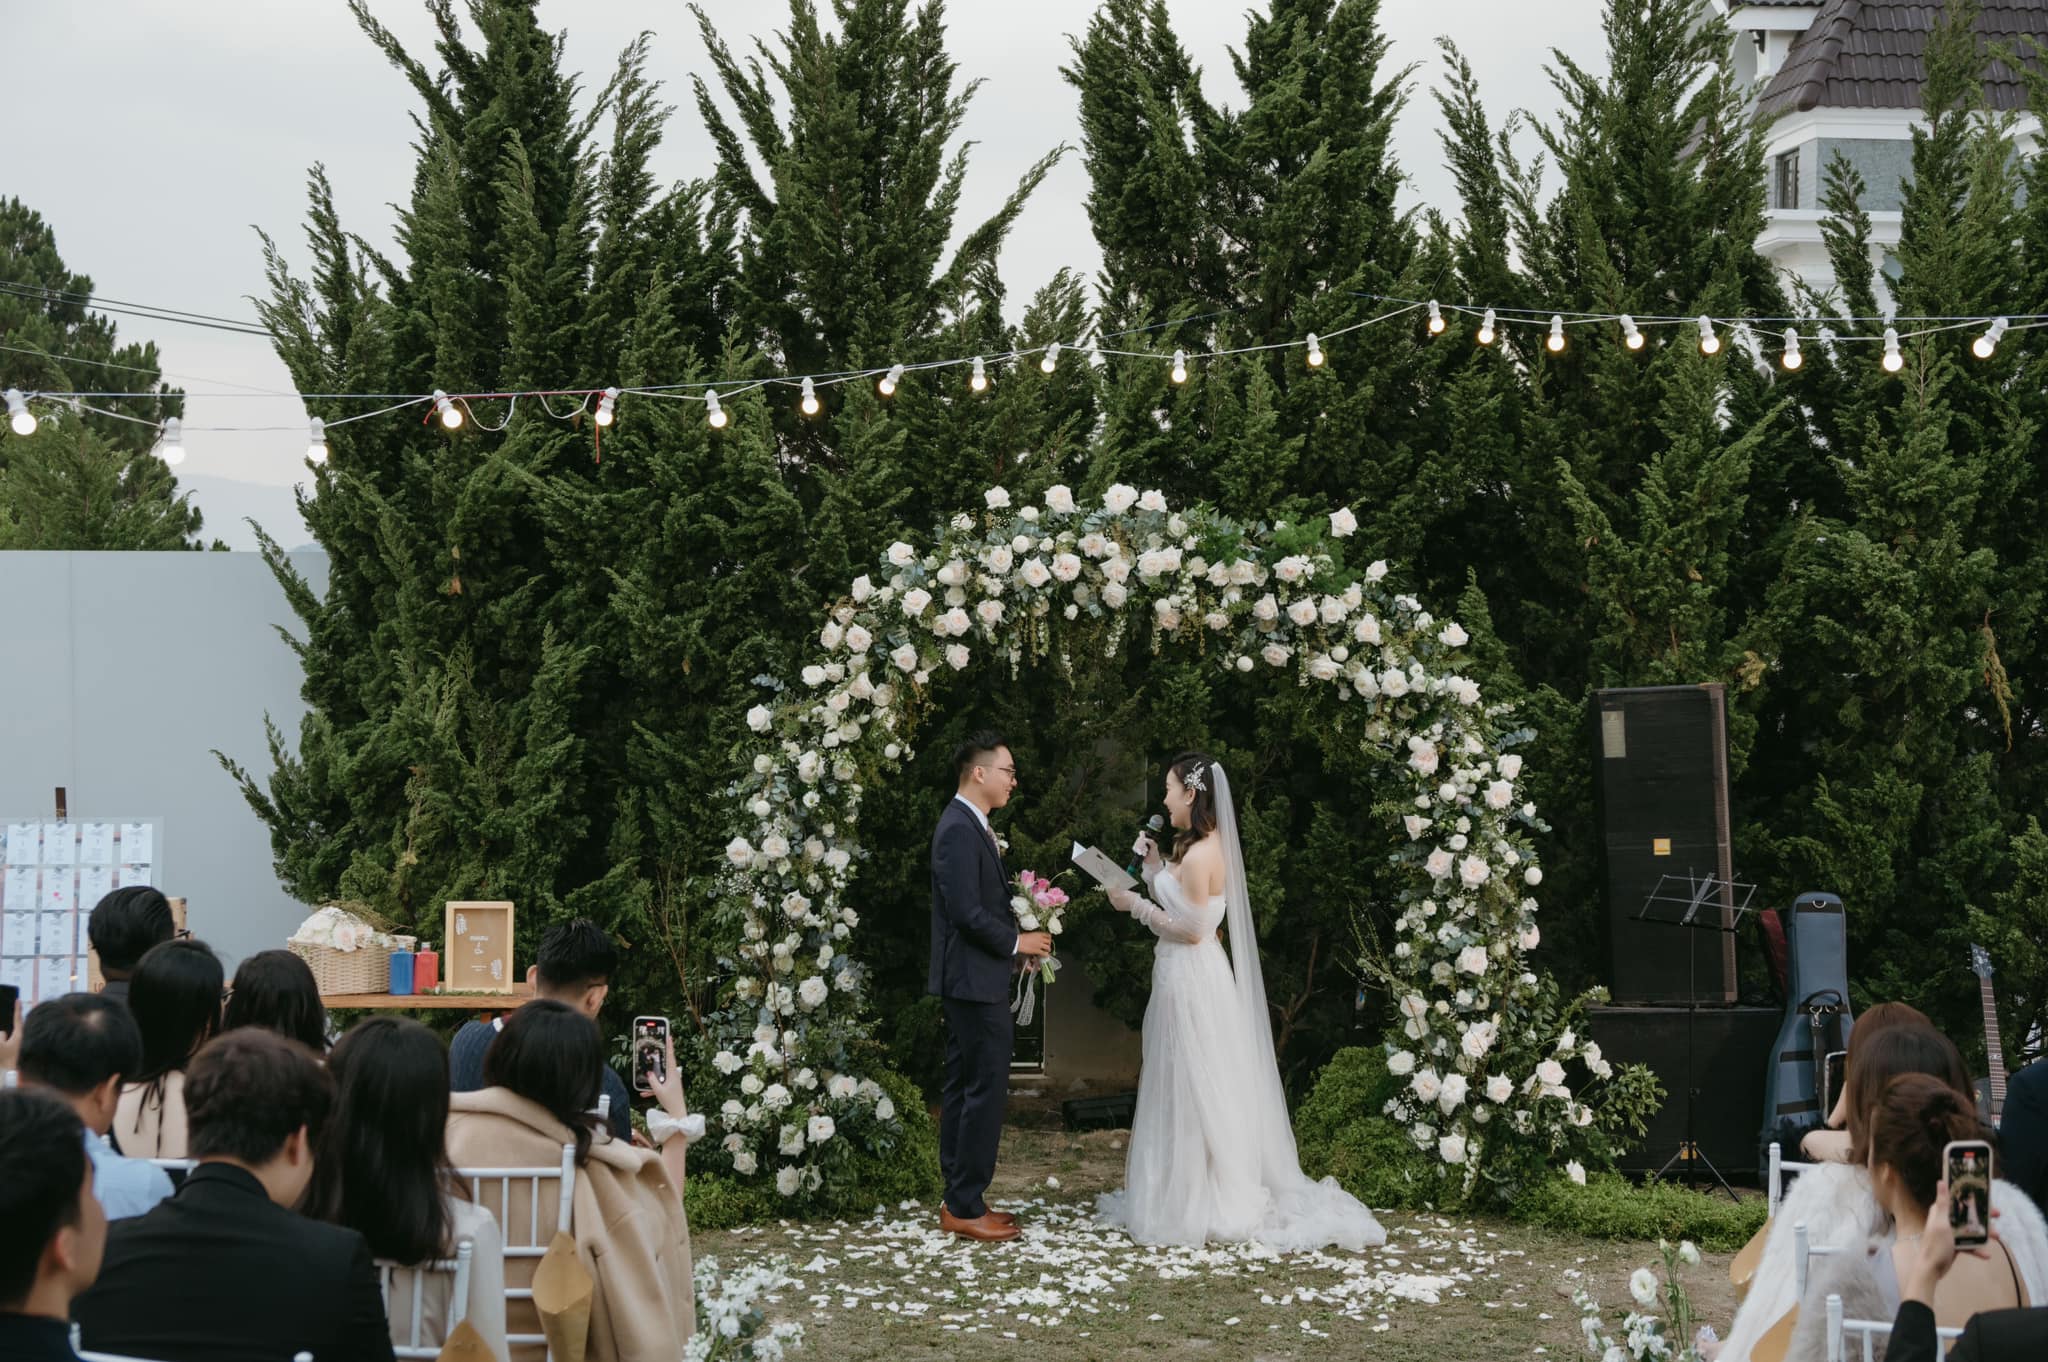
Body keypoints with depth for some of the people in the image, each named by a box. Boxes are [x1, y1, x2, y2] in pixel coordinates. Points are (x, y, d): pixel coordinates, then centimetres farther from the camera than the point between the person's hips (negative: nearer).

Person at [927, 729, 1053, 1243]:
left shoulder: (969, 826, 14)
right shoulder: (960, 831, -18)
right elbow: (967, 912, -23)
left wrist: (1016, 942, 8)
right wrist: (1016, 943, -11)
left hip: (968, 982, 11)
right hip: (976, 980, -11)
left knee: (963, 1088, 12)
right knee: (987, 1090, -7)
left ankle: (959, 1200, 17)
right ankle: (965, 1206, -3)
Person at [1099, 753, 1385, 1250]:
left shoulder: (1199, 855, -20)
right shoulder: (1202, 846, 10)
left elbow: (1190, 930, -21)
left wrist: (1136, 905, -13)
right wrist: (1153, 866, 10)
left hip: (1190, 978, -10)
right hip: (1185, 976, 10)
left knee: (1192, 1090, -1)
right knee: (1183, 1089, 16)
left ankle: (1197, 1207, 7)